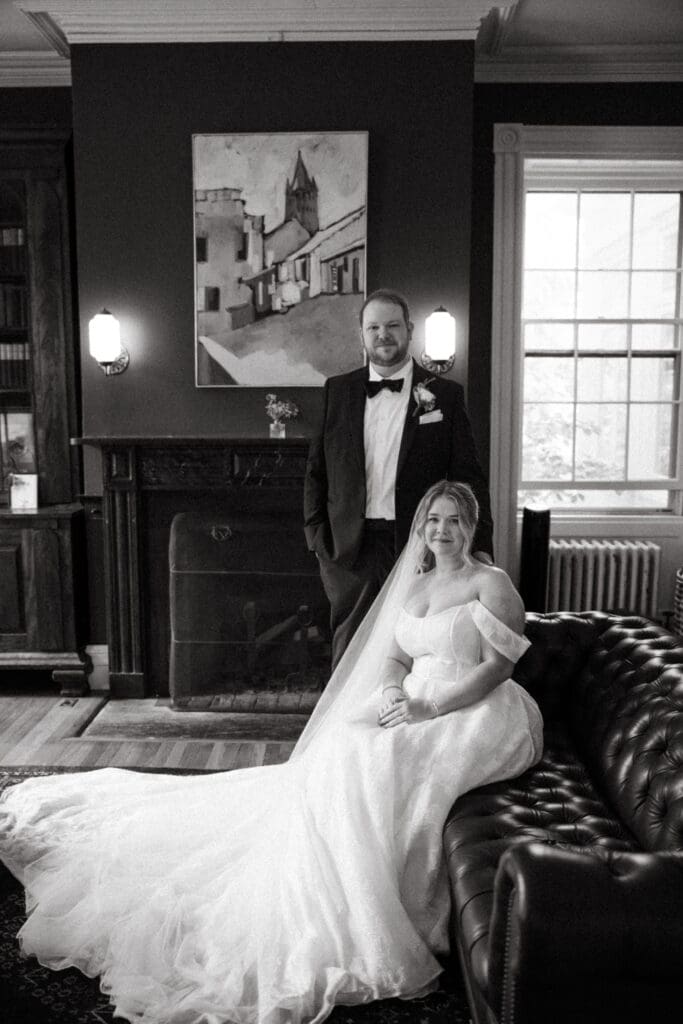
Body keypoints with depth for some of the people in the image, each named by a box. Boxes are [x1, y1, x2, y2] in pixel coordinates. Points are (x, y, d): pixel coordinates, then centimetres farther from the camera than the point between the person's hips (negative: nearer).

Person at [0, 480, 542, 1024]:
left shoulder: (491, 582, -3)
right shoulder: (414, 584, 17)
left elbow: (498, 665, -11)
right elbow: (396, 658, 15)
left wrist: (427, 708, -19)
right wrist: (393, 693, -8)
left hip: (477, 716, -6)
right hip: (413, 710, 6)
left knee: (371, 768, -28)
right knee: (337, 755, -15)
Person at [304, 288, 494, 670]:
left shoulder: (445, 394, 3)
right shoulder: (337, 390, 9)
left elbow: (469, 477, 0)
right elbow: (316, 470, 12)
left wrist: (480, 546, -6)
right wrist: (317, 534, 4)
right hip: (351, 549, 2)